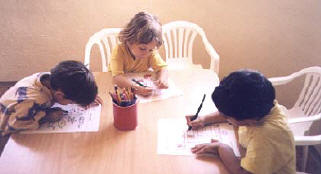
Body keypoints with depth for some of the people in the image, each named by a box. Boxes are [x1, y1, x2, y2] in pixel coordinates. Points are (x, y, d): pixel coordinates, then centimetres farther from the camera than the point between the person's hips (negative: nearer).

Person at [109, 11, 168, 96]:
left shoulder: (151, 52, -11)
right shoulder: (119, 51, -24)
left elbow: (162, 68, -11)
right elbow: (117, 78, -33)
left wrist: (162, 79, -35)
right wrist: (137, 88, -49)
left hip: (142, 85, 3)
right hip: (122, 87, -3)